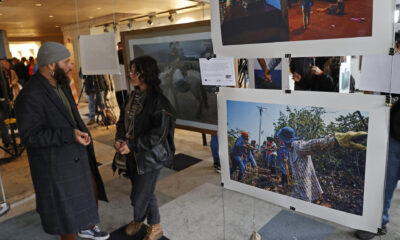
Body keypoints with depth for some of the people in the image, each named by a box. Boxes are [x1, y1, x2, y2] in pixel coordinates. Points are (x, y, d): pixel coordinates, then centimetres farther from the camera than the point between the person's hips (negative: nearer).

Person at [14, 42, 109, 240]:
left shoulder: (61, 85, 4)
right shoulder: (30, 96, -24)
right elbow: (30, 135, -27)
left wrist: (82, 133, 7)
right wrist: (69, 134, -31)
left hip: (78, 156, 9)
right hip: (56, 165, -9)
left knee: (91, 193, 24)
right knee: (66, 209, 11)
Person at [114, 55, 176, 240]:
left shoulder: (158, 100, -18)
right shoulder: (133, 96, 5)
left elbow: (159, 133, -21)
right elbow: (123, 120, 12)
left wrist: (132, 145, -21)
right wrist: (120, 139, -6)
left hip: (149, 156, -7)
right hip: (133, 154, 7)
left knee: (139, 197, 2)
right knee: (145, 192, 19)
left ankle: (138, 220, 35)